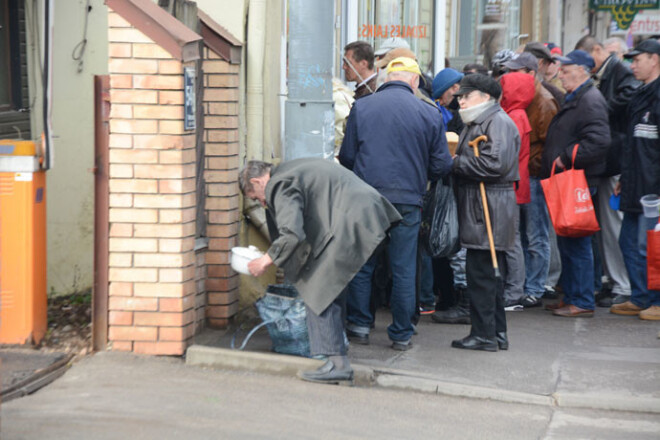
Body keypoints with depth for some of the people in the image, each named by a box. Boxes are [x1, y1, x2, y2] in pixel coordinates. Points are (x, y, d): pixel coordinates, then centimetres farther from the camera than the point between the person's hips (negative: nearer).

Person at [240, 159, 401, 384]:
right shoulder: (292, 170, 26)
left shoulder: (280, 185, -6)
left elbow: (292, 234, -17)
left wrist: (266, 260, -4)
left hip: (352, 226, -10)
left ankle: (337, 363, -8)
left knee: (318, 292, -6)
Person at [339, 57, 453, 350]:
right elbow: (441, 165, 1)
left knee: (361, 264, 13)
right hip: (407, 201, 0)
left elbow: (346, 157, 2)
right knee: (404, 270, 8)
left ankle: (359, 326, 18)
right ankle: (402, 334, 13)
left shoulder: (361, 107, -1)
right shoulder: (430, 114, -2)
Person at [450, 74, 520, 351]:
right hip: (477, 206, 11)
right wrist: (456, 160, 4)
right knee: (490, 272, 13)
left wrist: (456, 163, -13)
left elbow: (494, 163, -22)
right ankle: (497, 333, 18)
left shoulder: (497, 122, -11)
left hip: (489, 209, -10)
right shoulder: (476, 123, 22)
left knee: (481, 272, -8)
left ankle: (484, 334, -3)